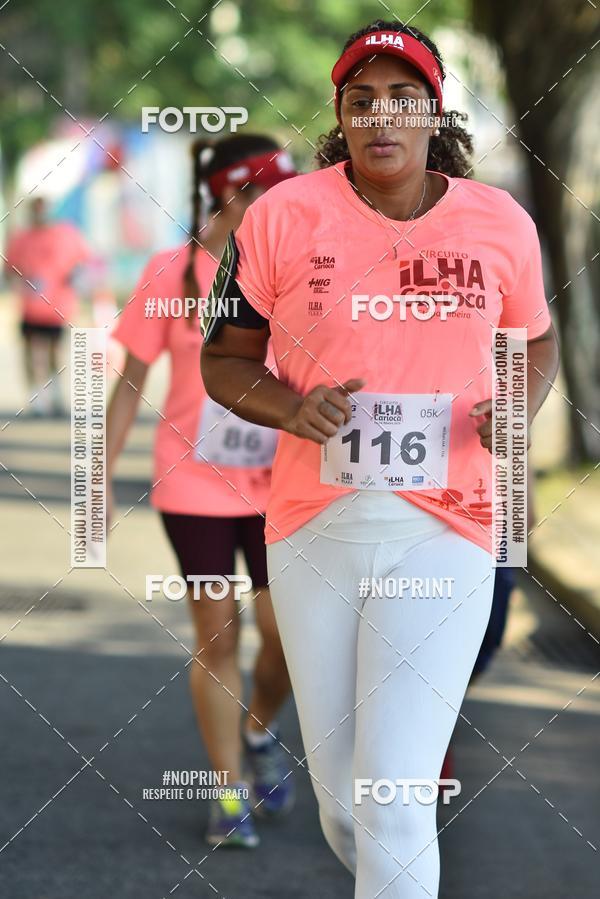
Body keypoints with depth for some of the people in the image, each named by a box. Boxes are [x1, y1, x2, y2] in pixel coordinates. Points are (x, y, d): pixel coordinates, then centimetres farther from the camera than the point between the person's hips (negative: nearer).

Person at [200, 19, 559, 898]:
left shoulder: (500, 224, 2)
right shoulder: (283, 217, -2)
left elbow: (538, 337, 19)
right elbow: (224, 358, 6)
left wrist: (520, 411, -3)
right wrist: (293, 409, -15)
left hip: (443, 534, -2)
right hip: (314, 527, 2)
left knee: (395, 803, -15)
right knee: (340, 795, 13)